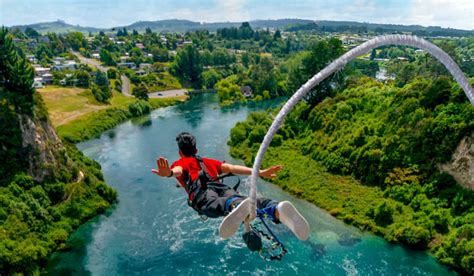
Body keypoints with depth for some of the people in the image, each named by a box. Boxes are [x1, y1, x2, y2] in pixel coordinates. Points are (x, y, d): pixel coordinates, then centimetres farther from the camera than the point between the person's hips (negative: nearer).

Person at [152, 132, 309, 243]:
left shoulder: (179, 163, 31)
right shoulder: (209, 161, 40)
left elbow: (178, 171, 3)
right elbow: (232, 168, 25)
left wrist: (169, 173, -21)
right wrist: (260, 173, 18)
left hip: (201, 191, -3)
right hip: (221, 187, 3)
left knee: (216, 204, -35)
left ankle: (236, 206, -72)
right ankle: (277, 210, -57)